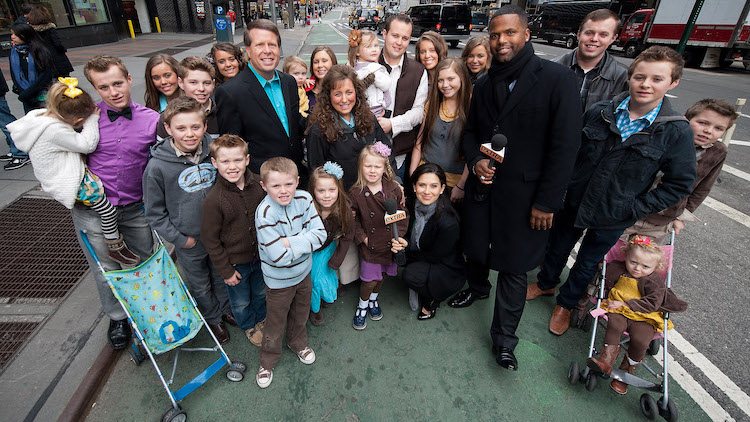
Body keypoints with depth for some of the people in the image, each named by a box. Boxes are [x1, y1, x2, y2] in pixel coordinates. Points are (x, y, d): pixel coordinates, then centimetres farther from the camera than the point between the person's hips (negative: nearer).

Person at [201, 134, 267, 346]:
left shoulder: (259, 184, -12)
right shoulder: (213, 200, -24)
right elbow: (210, 239, -15)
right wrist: (225, 270, -10)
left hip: (261, 255, 4)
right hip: (235, 262, -3)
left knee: (261, 292, 26)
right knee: (241, 301, 20)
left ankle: (261, 319, 55)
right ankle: (249, 326, 50)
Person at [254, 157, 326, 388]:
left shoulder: (304, 199, -15)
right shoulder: (265, 213, -29)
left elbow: (320, 234, -18)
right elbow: (279, 257, -31)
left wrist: (291, 242, -27)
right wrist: (303, 242, -21)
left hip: (303, 273, 5)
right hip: (279, 280, -4)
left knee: (301, 314, 28)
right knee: (275, 323, 17)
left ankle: (298, 342, 57)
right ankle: (268, 360, 45)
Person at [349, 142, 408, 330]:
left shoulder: (394, 188, -7)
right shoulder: (356, 193, -12)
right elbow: (352, 219, -4)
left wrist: (399, 235, -6)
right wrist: (362, 237, -11)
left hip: (390, 242, 3)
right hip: (370, 244, -2)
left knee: (381, 276, 19)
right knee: (369, 278, 4)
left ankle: (373, 300, 47)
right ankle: (362, 306, 33)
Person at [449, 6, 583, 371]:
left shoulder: (557, 79, -9)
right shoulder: (484, 85, 8)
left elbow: (565, 145, -11)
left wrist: (546, 202, -13)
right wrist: (475, 161, -6)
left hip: (524, 194, -4)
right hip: (482, 187, 5)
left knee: (513, 267, 6)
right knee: (475, 249, 17)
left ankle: (504, 337, 25)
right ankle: (477, 287, 50)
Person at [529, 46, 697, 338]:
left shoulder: (677, 132, -13)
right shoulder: (600, 113, -9)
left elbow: (680, 184, -7)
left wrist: (636, 209, -13)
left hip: (613, 217, -1)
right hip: (574, 202, 2)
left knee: (587, 264, 18)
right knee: (557, 247, 21)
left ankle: (566, 302, 43)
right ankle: (546, 283, 50)